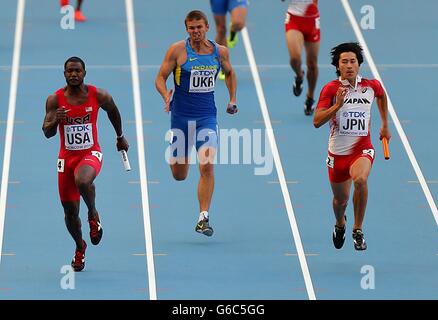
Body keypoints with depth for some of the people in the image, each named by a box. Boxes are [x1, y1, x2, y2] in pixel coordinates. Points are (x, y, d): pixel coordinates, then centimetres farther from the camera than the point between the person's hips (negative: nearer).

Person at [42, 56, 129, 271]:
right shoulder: (55, 100, -7)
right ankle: (80, 247, 37)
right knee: (70, 211, 7)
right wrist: (55, 121, -31)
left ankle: (93, 215, -6)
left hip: (91, 154, -2)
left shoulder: (98, 96, -6)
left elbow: (113, 111, 15)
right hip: (67, 157, 2)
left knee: (82, 181, -37)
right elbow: (47, 133, -9)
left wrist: (120, 137, 27)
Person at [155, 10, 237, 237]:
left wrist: (232, 100, 14)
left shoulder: (220, 52, 2)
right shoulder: (177, 50, -6)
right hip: (181, 116, -1)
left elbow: (229, 73, 23)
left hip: (207, 116, 1)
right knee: (179, 175, 8)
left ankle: (203, 218, -12)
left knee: (207, 167, -17)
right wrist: (166, 95, -22)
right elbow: (160, 78, -3)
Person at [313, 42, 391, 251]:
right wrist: (338, 104, -27)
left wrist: (385, 126, 27)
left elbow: (381, 95, 24)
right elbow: (317, 121, -15)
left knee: (360, 180, -33)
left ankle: (358, 230, -17)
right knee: (341, 199, 14)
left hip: (361, 148, -1)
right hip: (337, 152, 1)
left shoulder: (372, 86, -2)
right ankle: (340, 224, 52)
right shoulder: (331, 89, -9)